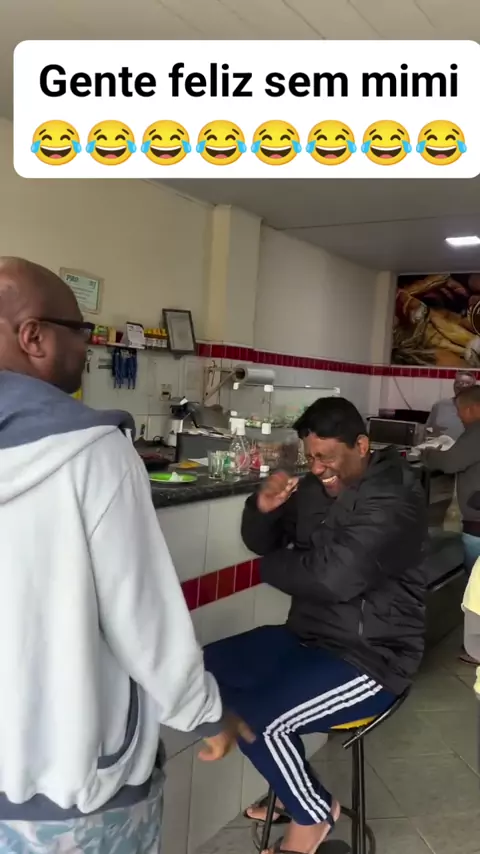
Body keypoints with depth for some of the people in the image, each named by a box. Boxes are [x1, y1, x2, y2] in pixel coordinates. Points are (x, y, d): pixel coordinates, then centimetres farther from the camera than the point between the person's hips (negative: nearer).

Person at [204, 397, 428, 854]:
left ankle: (314, 811, 9)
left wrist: (273, 566, -12)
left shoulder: (392, 500, -19)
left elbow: (334, 576, -30)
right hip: (306, 636, 8)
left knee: (260, 718, -24)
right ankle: (292, 784, 18)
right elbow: (261, 543, 10)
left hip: (368, 658, -8)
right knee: (207, 672, 1)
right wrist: (264, 507, -13)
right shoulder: (317, 487, 2)